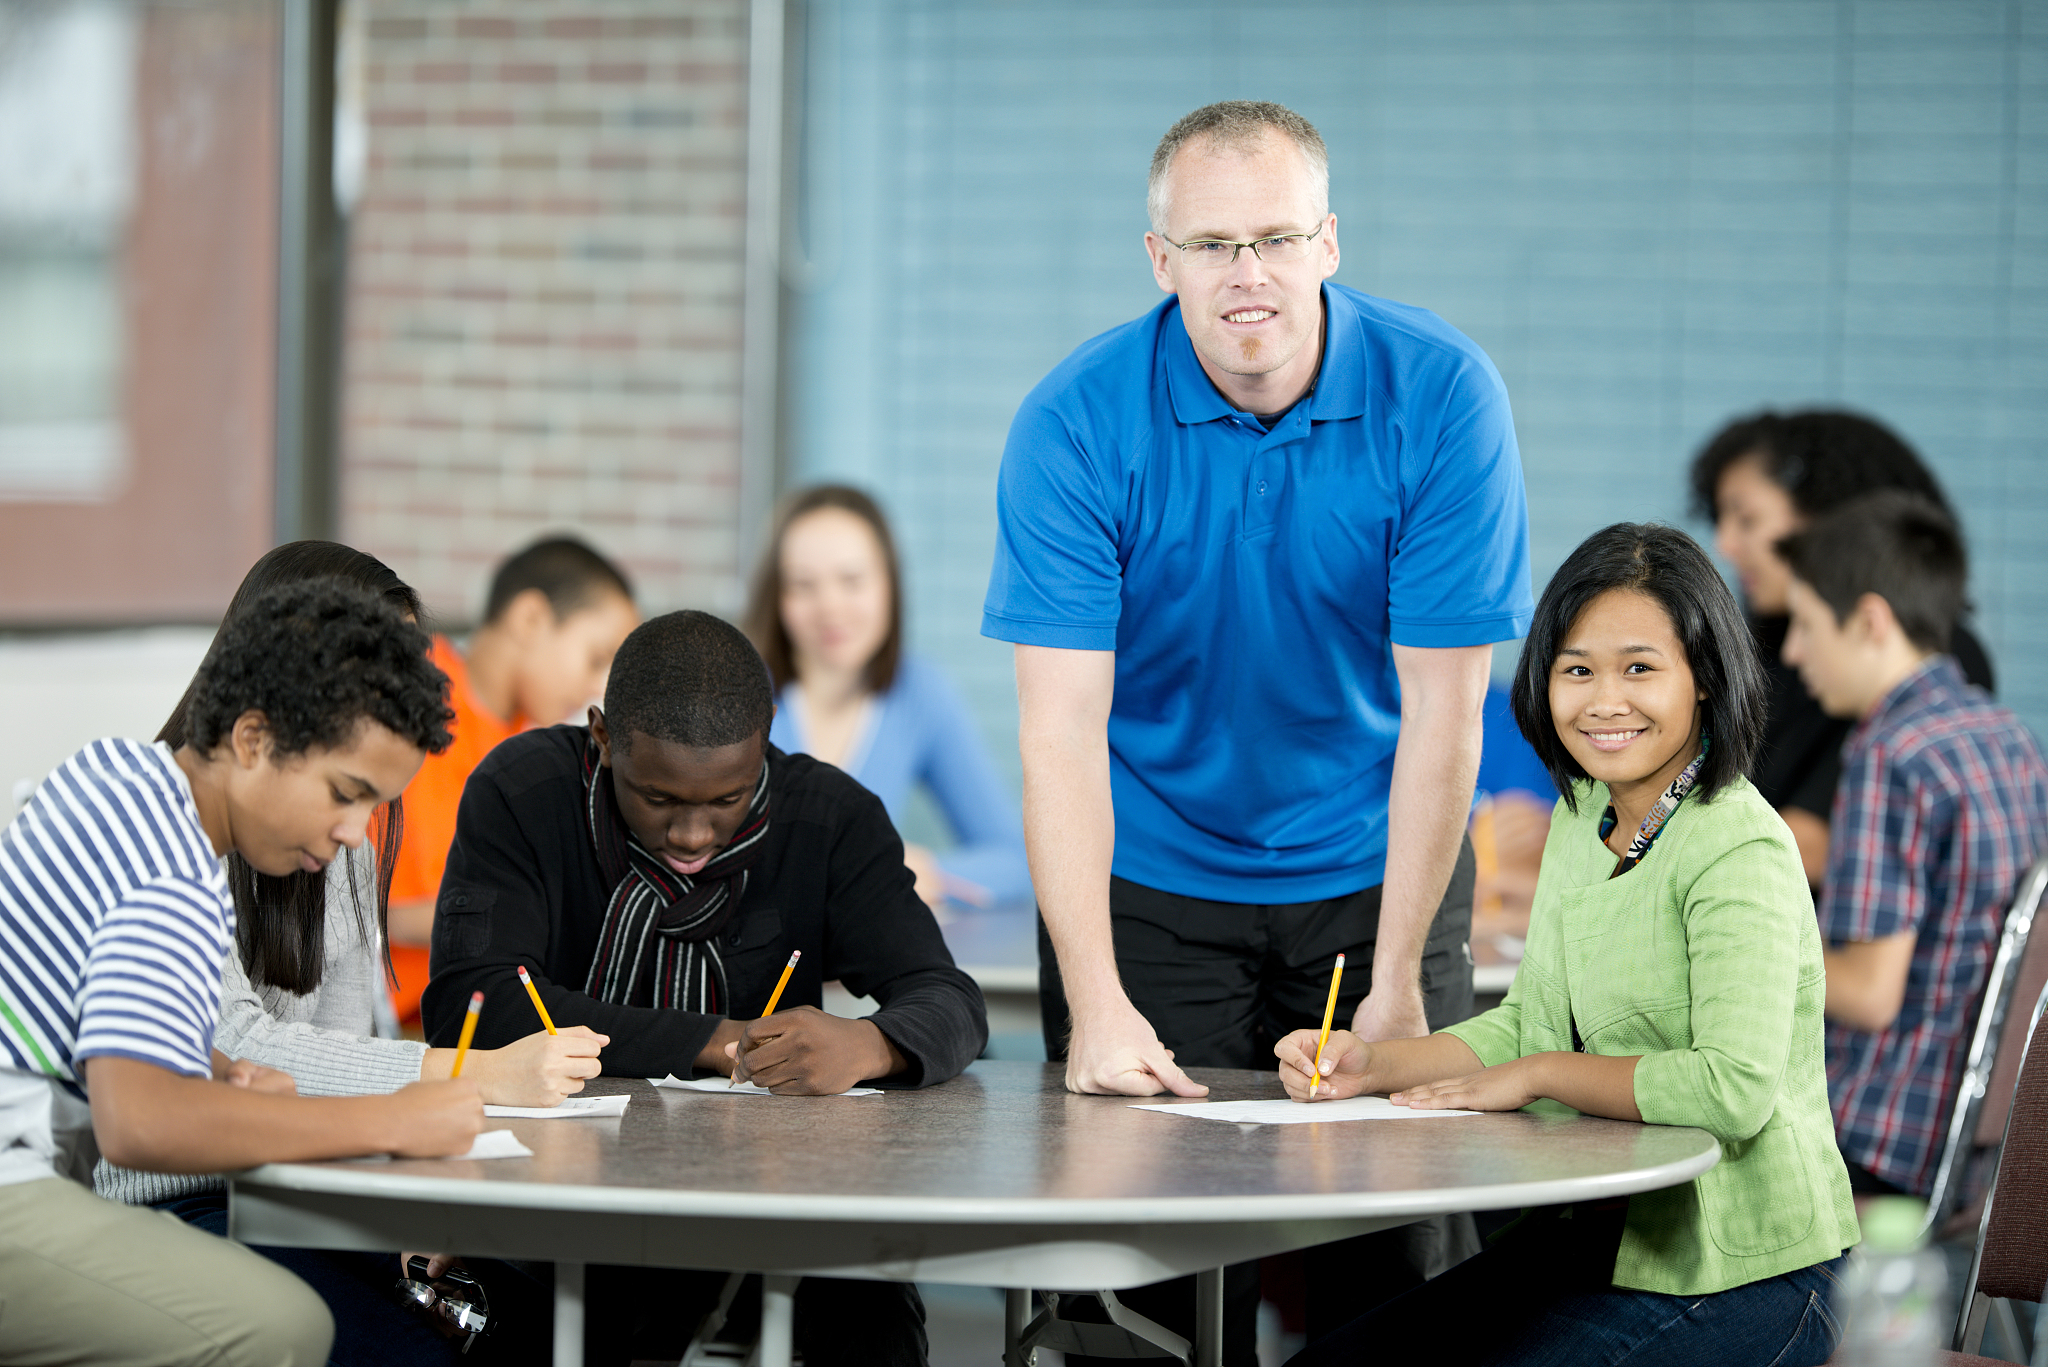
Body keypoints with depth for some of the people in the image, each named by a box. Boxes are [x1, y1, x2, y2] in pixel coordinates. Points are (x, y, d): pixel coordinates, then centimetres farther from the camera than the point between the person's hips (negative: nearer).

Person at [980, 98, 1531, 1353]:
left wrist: (1396, 987, -14)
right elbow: (1061, 728, -19)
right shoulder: (1077, 424, -16)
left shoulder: (1441, 395, -15)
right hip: (1152, 882, 0)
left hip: (1370, 869, 1)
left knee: (1398, 1252, -2)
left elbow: (1442, 708, -13)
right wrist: (1097, 1004, -28)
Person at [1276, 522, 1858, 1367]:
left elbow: (1736, 1088, -29)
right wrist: (1372, 1065, 0)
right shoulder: (1582, 816, 9)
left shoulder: (1740, 853, -19)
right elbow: (1525, 1026, 16)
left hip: (1735, 1278, -8)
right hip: (1592, 1235, 8)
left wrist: (1536, 1076, -16)